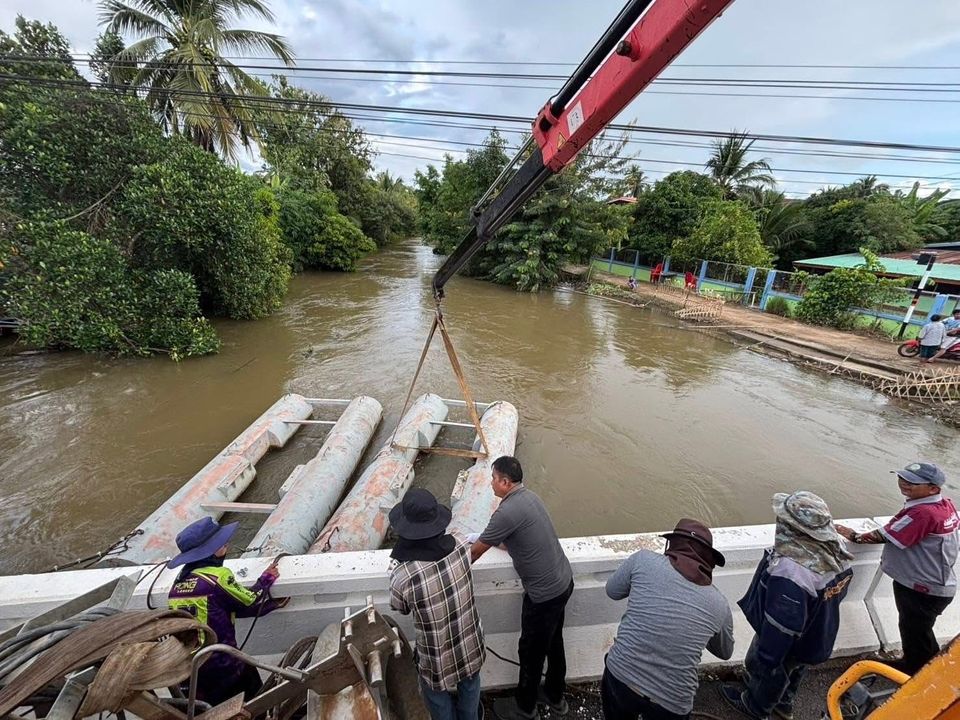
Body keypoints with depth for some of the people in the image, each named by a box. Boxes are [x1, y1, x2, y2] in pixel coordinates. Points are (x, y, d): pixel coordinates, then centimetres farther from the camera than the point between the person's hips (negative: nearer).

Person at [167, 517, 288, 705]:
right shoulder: (217, 576, -22)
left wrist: (276, 601, 7)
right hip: (221, 667, -7)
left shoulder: (179, 581, 2)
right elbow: (251, 603, -7)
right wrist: (267, 578, 10)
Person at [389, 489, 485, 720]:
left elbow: (402, 609, -8)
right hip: (471, 649, 3)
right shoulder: (461, 551, -23)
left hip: (437, 661, -3)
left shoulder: (403, 575, -31)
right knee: (469, 693, 32)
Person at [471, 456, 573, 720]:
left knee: (531, 651, 17)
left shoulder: (507, 512, -27)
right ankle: (555, 696, 49)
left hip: (544, 593, -8)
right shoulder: (529, 495, 0)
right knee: (553, 642, 27)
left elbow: (477, 550, -14)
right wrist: (494, 540, 18)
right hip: (563, 581, 8)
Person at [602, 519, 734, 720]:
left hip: (620, 678, -1)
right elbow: (725, 652, 19)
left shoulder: (643, 560, -9)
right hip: (671, 704, 1)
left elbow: (612, 591, 8)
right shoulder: (720, 605, -1)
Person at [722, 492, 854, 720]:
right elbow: (839, 589, 0)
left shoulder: (790, 572, -46)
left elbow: (781, 626, -33)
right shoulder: (835, 549, -21)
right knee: (794, 670, 33)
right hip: (819, 637, 6)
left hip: (787, 643, -6)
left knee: (765, 671, 24)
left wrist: (767, 657, -17)